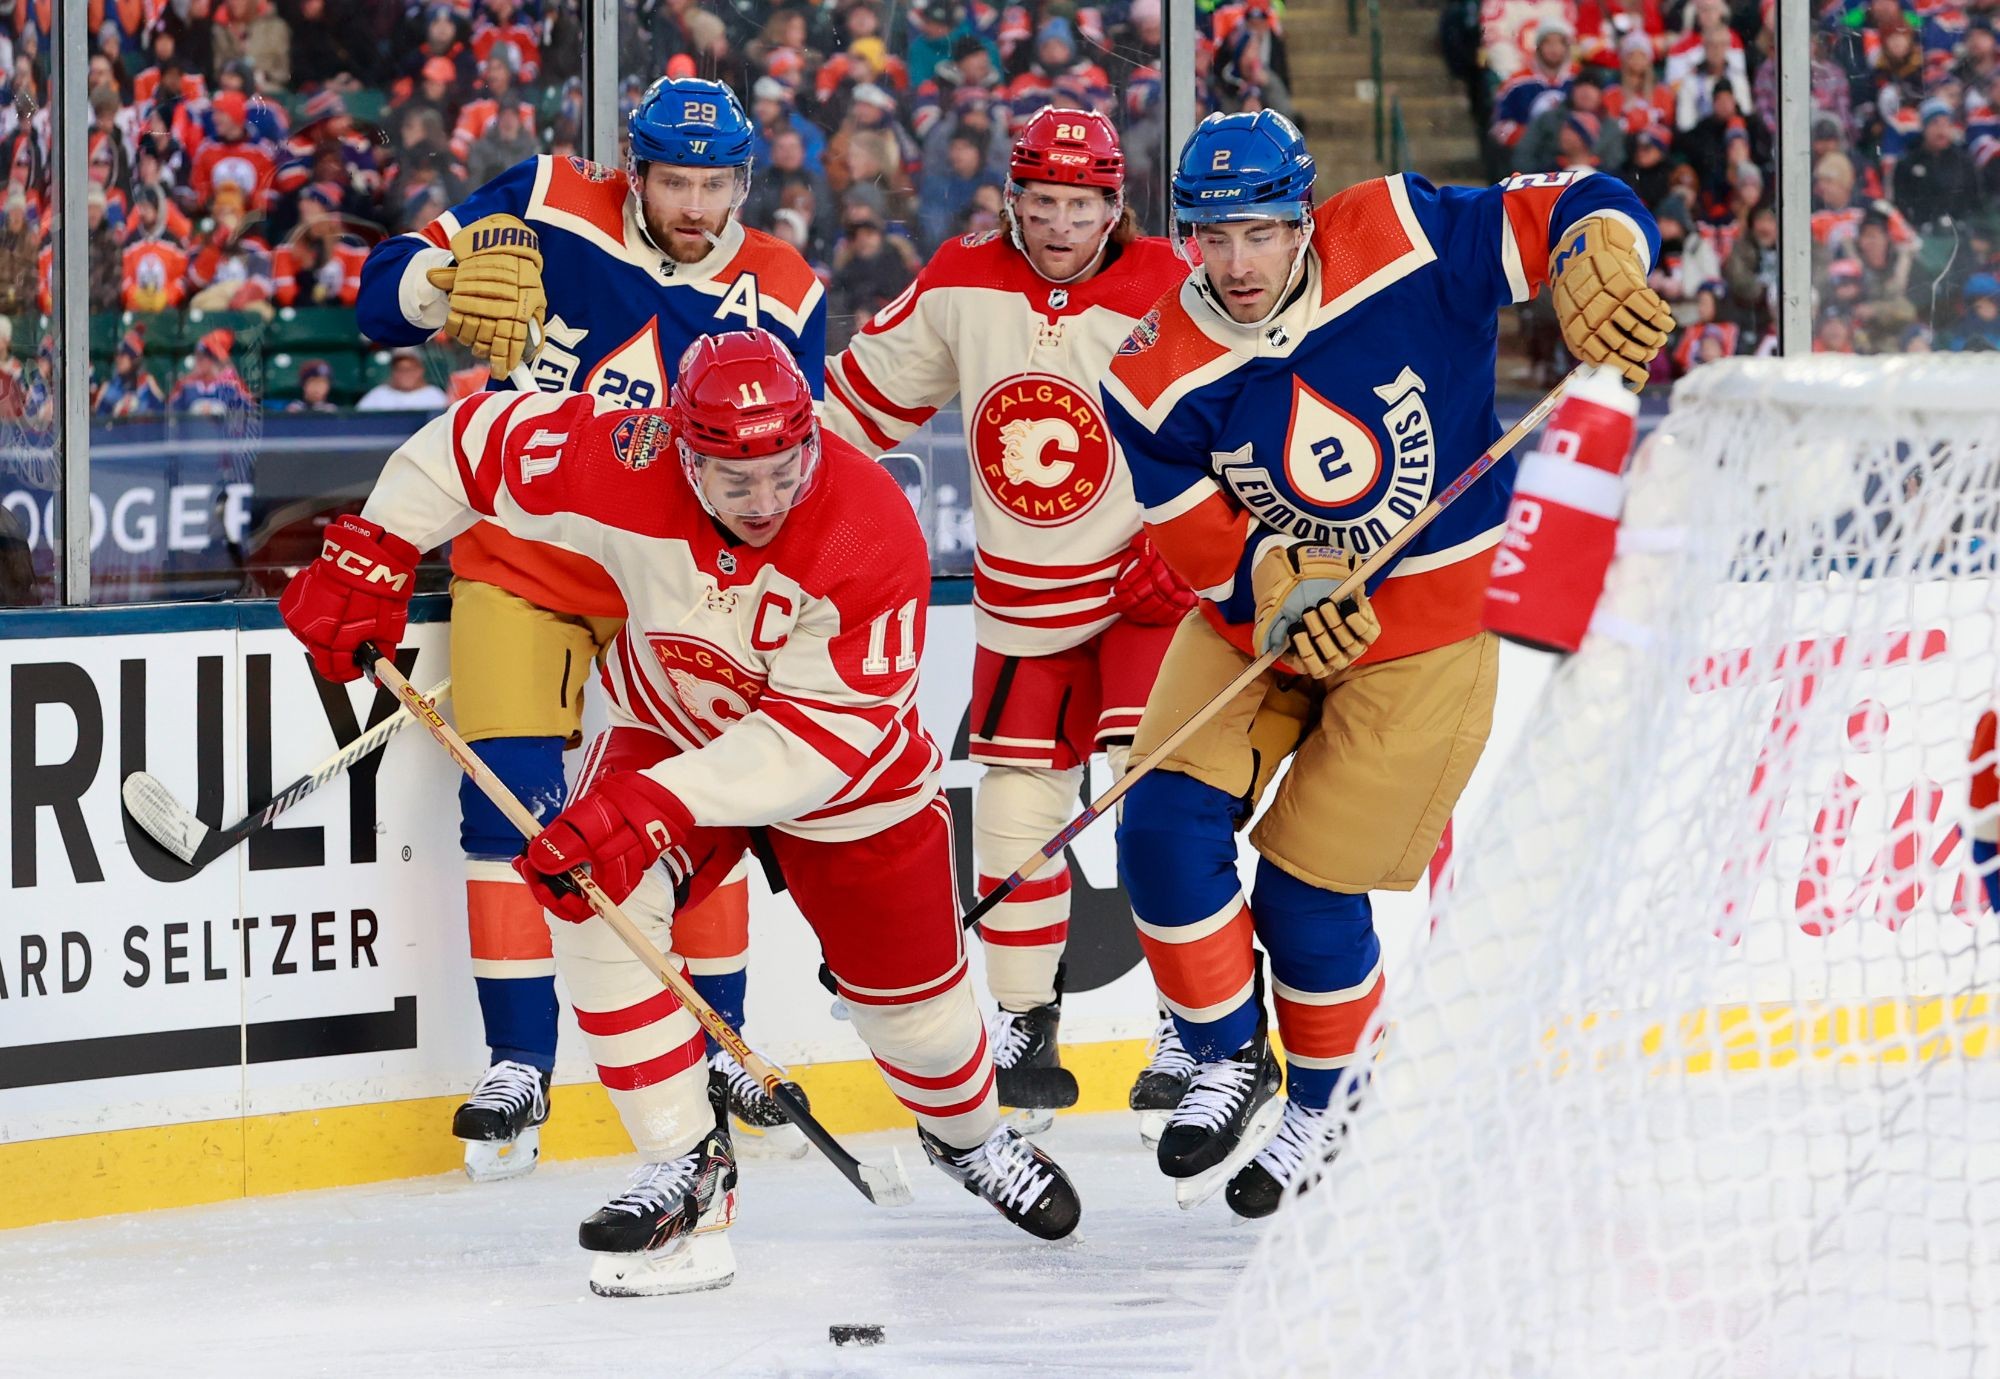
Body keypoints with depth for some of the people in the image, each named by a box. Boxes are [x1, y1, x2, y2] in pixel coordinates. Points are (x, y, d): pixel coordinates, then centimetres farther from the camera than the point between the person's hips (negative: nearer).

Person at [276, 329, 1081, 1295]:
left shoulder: (871, 536, -36)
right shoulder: (621, 466, -30)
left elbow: (819, 739, -36)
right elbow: (471, 440, -14)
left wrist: (653, 806, -43)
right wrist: (371, 557, -18)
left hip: (846, 764, -1)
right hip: (672, 729, 2)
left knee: (909, 991, 10)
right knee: (599, 900, -25)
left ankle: (968, 1135, 46)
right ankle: (686, 1171, -16)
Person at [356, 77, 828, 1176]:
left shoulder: (783, 301, -6)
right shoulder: (543, 213, -10)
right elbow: (386, 288, -9)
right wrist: (448, 284, -30)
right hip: (517, 557, -1)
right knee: (509, 800, -10)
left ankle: (720, 1053, 16)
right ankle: (517, 1067, -1)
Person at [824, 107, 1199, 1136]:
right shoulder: (961, 288, -4)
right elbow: (871, 389, 8)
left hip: (1145, 586, -4)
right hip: (1022, 605, 4)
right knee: (1015, 806, 3)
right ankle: (1023, 1023, 16)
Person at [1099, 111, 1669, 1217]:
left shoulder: (1400, 246, -20)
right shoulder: (1159, 378, -14)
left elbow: (1578, 210, -17)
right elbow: (1197, 537, -11)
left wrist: (1597, 273, -39)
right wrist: (1284, 587, -30)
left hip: (1423, 632, -3)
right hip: (1252, 621, 3)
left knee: (1307, 891, -4)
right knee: (1167, 828, -15)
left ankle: (1326, 1085, 27)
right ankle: (1231, 1067, 8)